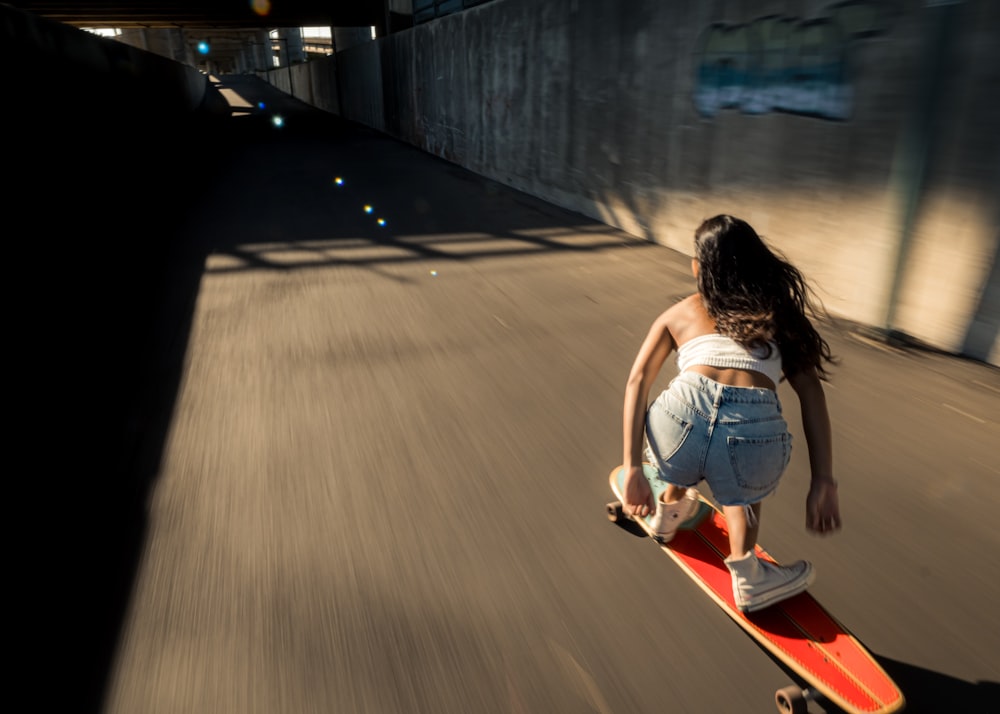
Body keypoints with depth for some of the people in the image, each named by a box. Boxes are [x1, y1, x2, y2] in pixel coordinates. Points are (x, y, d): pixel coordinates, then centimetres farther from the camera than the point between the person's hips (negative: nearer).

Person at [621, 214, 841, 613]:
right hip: (753, 439, 0)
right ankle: (747, 575, 36)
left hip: (679, 429, 1)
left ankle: (669, 511, 58)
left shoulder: (678, 313, 24)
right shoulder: (780, 311, 24)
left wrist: (633, 469, 6)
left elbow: (638, 381, 10)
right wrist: (824, 482, 10)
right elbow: (811, 390, 13)